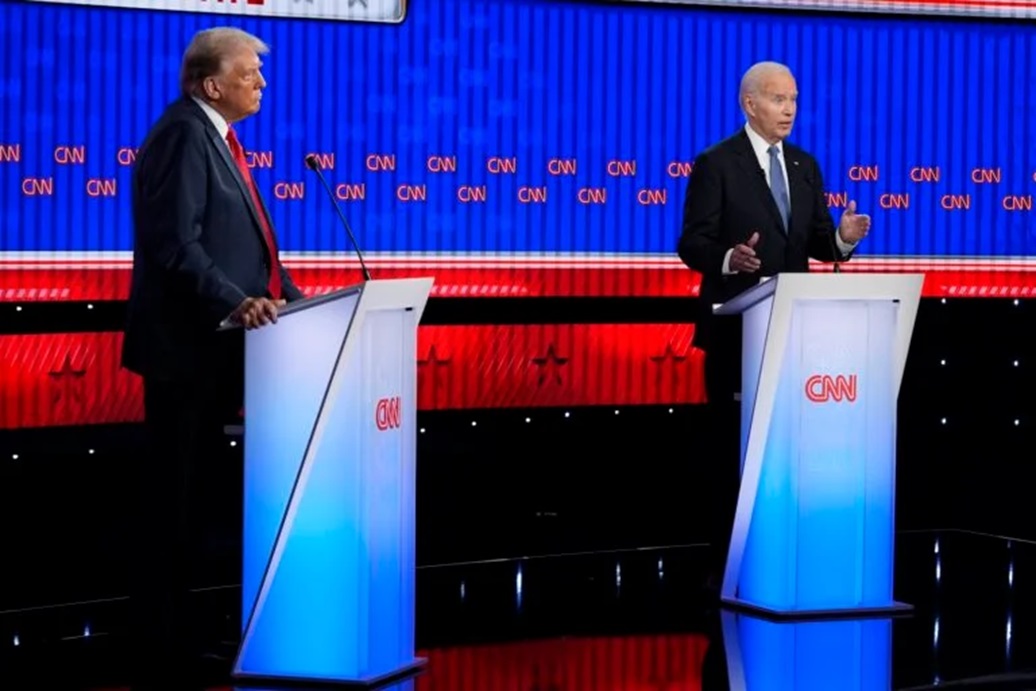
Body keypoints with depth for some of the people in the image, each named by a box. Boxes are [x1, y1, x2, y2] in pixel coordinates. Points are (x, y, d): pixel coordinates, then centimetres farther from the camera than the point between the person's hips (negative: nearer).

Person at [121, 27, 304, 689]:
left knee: (191, 495, 13)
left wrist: (287, 295, 12)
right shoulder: (183, 136, -13)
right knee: (171, 497, -4)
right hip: (186, 348, -10)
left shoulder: (217, 138, 17)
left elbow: (242, 239, 22)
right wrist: (236, 303, -31)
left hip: (213, 349, 10)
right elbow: (174, 244, -23)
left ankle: (173, 636, 19)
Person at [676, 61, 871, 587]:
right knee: (734, 443, -1)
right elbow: (692, 244, -10)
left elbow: (817, 244, 10)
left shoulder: (804, 166, 12)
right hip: (736, 328, -5)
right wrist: (729, 259, -30)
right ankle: (727, 559, 5)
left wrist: (842, 238, -12)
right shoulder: (716, 164, -6)